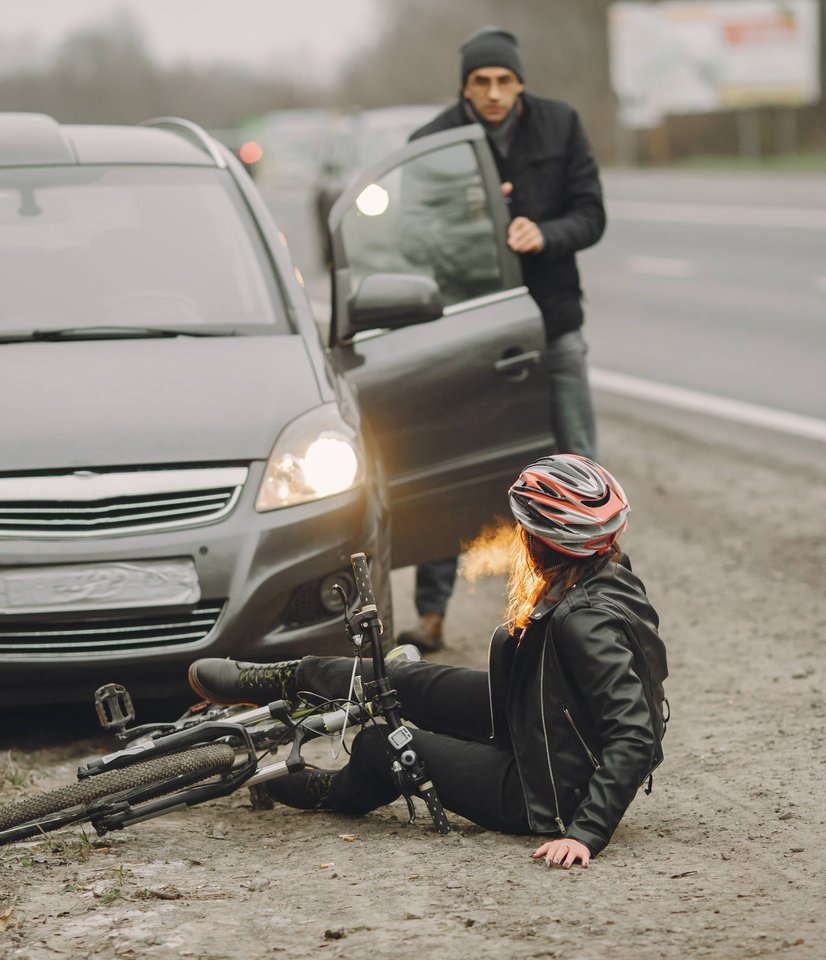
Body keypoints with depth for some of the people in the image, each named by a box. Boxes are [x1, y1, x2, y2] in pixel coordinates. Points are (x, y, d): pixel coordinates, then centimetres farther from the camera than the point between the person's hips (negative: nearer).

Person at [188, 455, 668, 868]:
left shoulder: (587, 620, -33)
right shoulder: (609, 577, -5)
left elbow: (634, 738, -36)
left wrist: (586, 833, -38)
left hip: (550, 789, -8)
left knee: (379, 745, 9)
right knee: (403, 682, 12)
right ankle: (292, 681, 37)